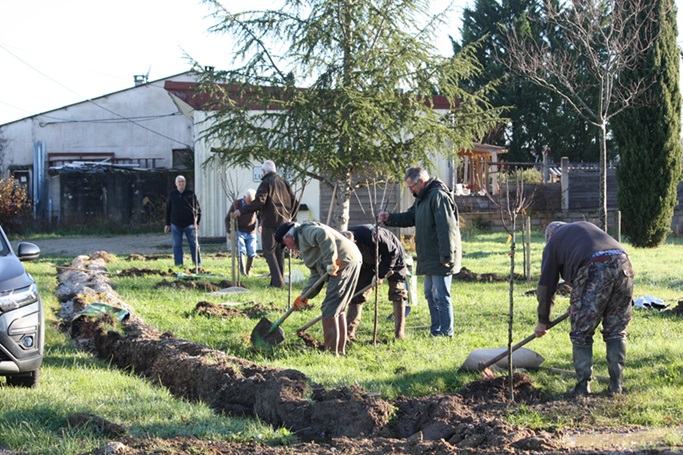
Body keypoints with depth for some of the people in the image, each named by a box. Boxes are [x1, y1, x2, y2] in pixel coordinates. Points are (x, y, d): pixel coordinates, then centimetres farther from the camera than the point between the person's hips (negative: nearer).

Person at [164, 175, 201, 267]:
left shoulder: (191, 194, 1)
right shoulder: (172, 195, 6)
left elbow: (197, 209, 3)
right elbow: (168, 210, 11)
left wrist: (197, 222, -4)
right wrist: (167, 224, 8)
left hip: (189, 224, -1)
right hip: (175, 225, 2)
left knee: (194, 245, 0)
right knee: (176, 245, 2)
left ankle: (198, 264, 6)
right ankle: (178, 264, 7)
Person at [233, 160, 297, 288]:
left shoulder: (266, 183, -7)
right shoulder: (284, 182, 13)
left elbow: (259, 202, -19)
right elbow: (294, 202, 14)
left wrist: (241, 211, -14)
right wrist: (290, 218, 24)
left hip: (270, 222, -6)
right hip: (283, 223, 6)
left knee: (269, 251, -4)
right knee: (280, 252, 12)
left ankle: (277, 281, -15)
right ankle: (280, 281, 10)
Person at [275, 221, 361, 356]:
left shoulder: (305, 231, -1)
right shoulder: (304, 243, 29)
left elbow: (323, 235, -24)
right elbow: (316, 275, 23)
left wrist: (330, 262, -24)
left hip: (344, 262, -11)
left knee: (329, 310, -8)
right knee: (337, 310, 17)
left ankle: (331, 351, -7)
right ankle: (340, 350, 21)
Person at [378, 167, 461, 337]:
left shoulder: (439, 196, -17)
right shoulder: (422, 198, 16)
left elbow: (446, 228, -22)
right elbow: (409, 217, 24)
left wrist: (446, 257, -24)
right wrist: (389, 218, 8)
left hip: (440, 259, -11)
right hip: (429, 258, 11)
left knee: (441, 296, -7)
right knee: (431, 295, 15)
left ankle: (446, 333, -1)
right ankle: (436, 331, 23)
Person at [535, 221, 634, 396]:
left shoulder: (554, 240, 22)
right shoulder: (585, 226, 37)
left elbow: (546, 284, 22)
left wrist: (543, 321, 31)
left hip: (594, 271, -5)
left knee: (581, 334, 8)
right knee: (616, 332, 15)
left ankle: (583, 387, 9)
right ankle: (616, 386, 15)